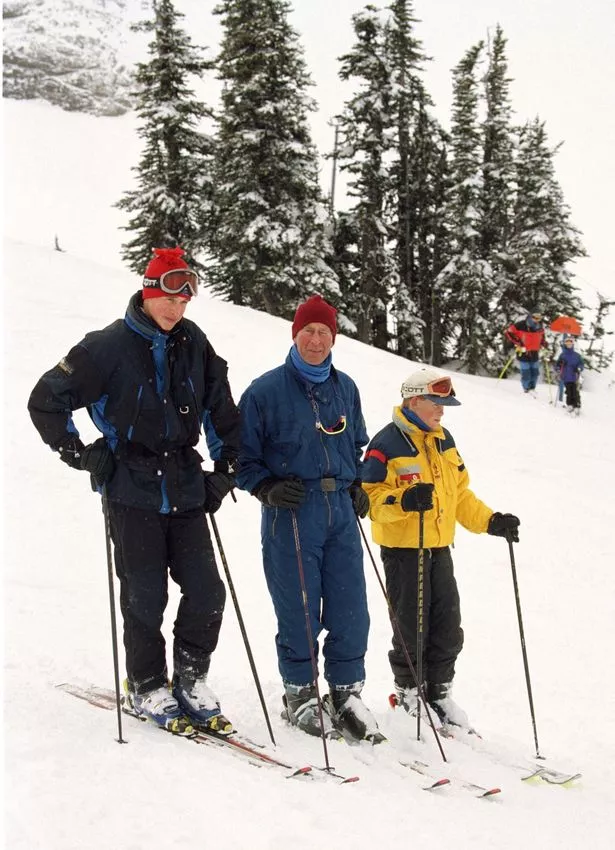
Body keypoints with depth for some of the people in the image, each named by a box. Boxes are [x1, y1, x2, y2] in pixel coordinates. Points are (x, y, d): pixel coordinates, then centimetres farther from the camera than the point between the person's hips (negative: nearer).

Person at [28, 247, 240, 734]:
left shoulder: (194, 344, 5)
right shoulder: (110, 347, -8)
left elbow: (222, 410, 17)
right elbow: (47, 401, -5)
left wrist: (225, 469, 12)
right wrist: (81, 455, -7)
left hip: (185, 490, 4)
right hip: (132, 492, -4)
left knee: (207, 594, 0)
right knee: (145, 598, 1)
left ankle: (190, 681, 19)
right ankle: (146, 688, 19)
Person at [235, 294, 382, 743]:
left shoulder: (345, 388, 12)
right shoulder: (267, 390, -4)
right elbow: (243, 454, 1)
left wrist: (357, 486, 11)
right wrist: (268, 488, -14)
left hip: (341, 509, 5)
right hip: (291, 512, -4)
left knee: (351, 608, 3)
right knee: (299, 610, -1)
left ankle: (346, 693, 16)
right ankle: (300, 694, 16)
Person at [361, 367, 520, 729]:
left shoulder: (444, 440, 11)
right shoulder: (387, 445, -13)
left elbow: (460, 493, 17)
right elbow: (372, 497, -16)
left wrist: (491, 521, 7)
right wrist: (404, 501, -34)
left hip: (439, 549, 7)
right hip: (402, 550, -7)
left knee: (448, 628, 8)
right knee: (411, 629, 1)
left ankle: (439, 692, 23)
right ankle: (408, 693, 18)